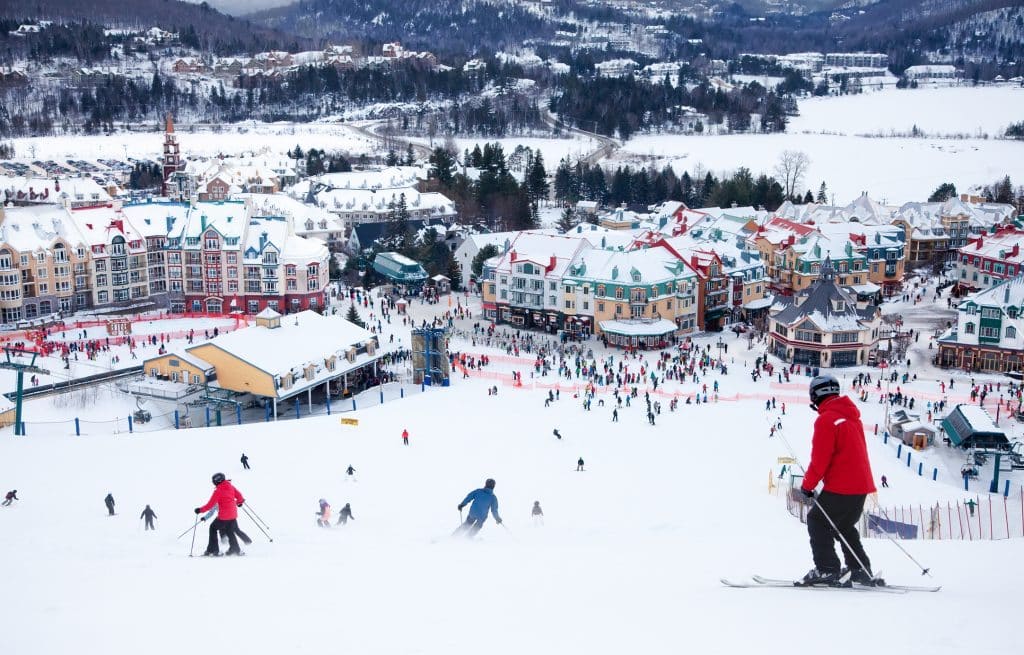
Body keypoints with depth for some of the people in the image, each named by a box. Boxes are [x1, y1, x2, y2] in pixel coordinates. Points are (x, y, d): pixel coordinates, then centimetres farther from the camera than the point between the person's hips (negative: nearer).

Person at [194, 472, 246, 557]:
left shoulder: (218, 491, -12)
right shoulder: (231, 486, 4)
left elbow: (210, 505, -12)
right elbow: (240, 497, 8)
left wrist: (200, 510, -1)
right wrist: (239, 502, 30)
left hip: (223, 516, -6)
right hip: (233, 515, 6)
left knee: (213, 528, 11)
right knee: (230, 532, 23)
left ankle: (213, 550, 7)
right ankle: (236, 550, 23)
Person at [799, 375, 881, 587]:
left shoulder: (826, 419, -14)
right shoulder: (851, 415, 14)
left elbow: (820, 459, -16)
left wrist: (807, 485, -5)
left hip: (841, 486, -9)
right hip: (861, 484, 9)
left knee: (817, 521, 1)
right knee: (844, 526, 22)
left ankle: (827, 569, -4)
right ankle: (861, 571, 22)